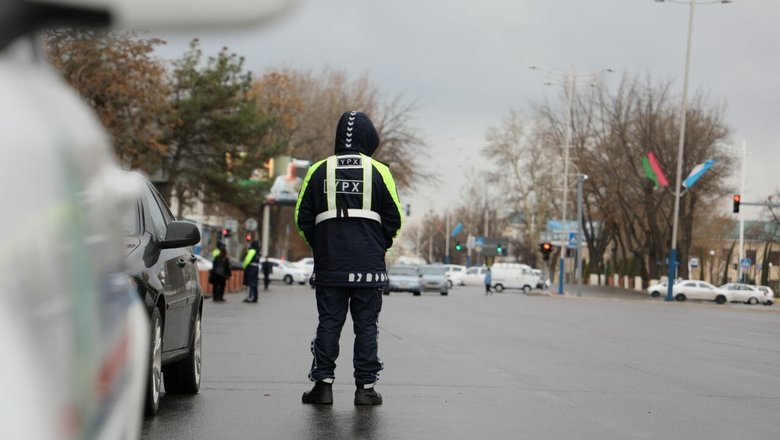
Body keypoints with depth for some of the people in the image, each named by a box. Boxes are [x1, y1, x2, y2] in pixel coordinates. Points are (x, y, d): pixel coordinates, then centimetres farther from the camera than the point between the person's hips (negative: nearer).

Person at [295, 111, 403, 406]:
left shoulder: (319, 171, 4)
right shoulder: (378, 172, 0)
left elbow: (302, 218, 6)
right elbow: (394, 218, 2)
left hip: (329, 266, 1)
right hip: (369, 266, -1)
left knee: (328, 323, 6)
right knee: (366, 325, 3)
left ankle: (323, 384, 3)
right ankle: (365, 387, 4)